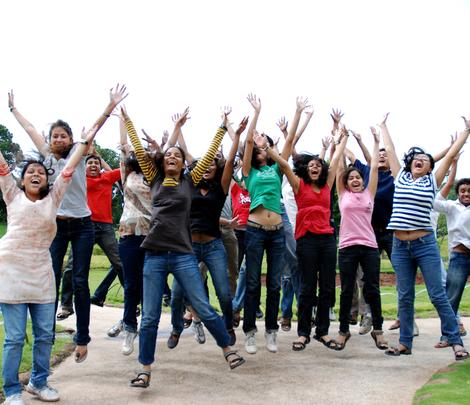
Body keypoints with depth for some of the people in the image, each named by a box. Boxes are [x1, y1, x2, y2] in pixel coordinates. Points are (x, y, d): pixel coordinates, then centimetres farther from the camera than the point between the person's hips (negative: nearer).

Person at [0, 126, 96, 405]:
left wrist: (85, 142, 6)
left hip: (42, 273, 3)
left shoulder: (53, 198, 10)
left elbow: (68, 169, 7)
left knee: (45, 334, 8)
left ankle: (38, 382, 27)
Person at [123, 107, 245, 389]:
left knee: (204, 309, 1)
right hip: (155, 256, 1)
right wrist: (128, 120, 12)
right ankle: (146, 369, 14)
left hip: (183, 255, -1)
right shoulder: (155, 180, 11)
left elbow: (209, 156, 7)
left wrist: (222, 129, 8)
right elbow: (139, 151, 11)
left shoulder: (190, 181, 9)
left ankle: (228, 349, 21)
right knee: (150, 317, 3)